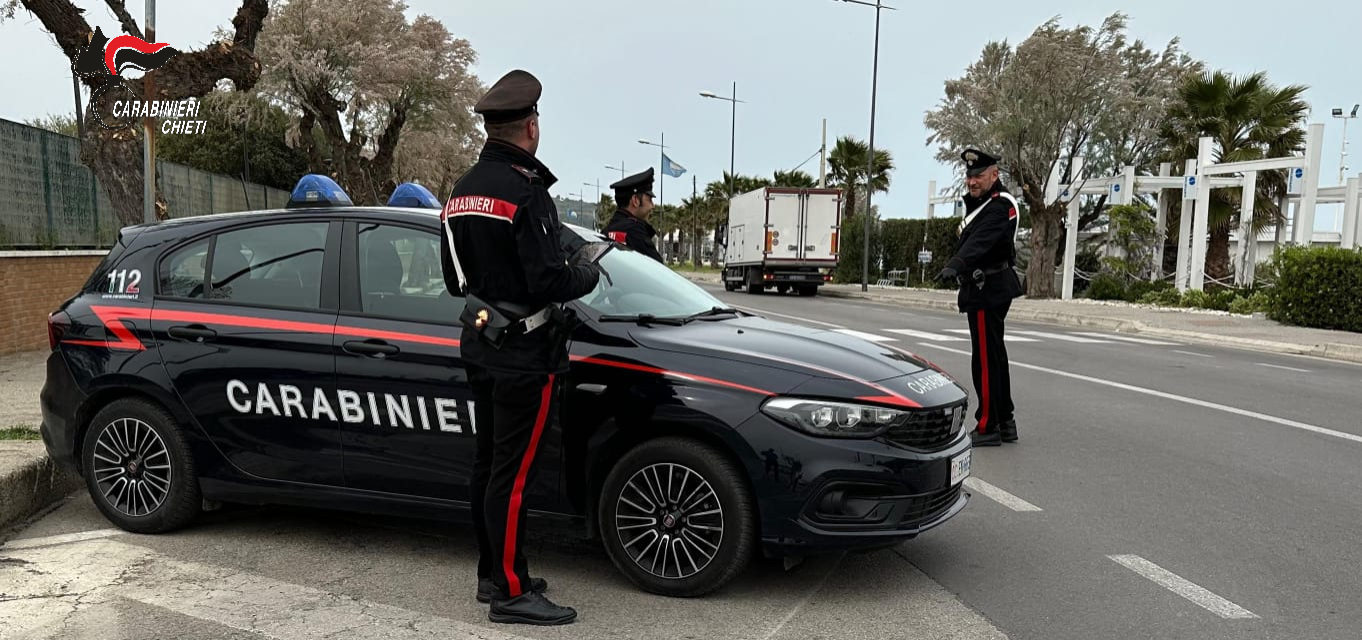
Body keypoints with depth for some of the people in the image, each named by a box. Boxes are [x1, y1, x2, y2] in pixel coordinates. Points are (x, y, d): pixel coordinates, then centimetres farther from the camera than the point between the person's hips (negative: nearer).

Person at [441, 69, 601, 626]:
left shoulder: (462, 191, 11)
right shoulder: (524, 189, -18)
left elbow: (453, 278, 16)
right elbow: (548, 280, -23)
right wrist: (587, 275, -5)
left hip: (480, 346, 9)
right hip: (523, 352, -9)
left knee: (489, 463, 16)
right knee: (513, 472, -3)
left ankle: (491, 573, 28)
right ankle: (512, 593, 7)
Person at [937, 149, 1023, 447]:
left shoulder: (1000, 205, -16)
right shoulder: (981, 202, 17)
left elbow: (981, 240, -33)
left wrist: (956, 264, -46)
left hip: (988, 291, -11)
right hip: (989, 289, 11)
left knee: (986, 359, -7)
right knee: (994, 356, 16)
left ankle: (988, 428, -2)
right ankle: (1005, 422, 27)